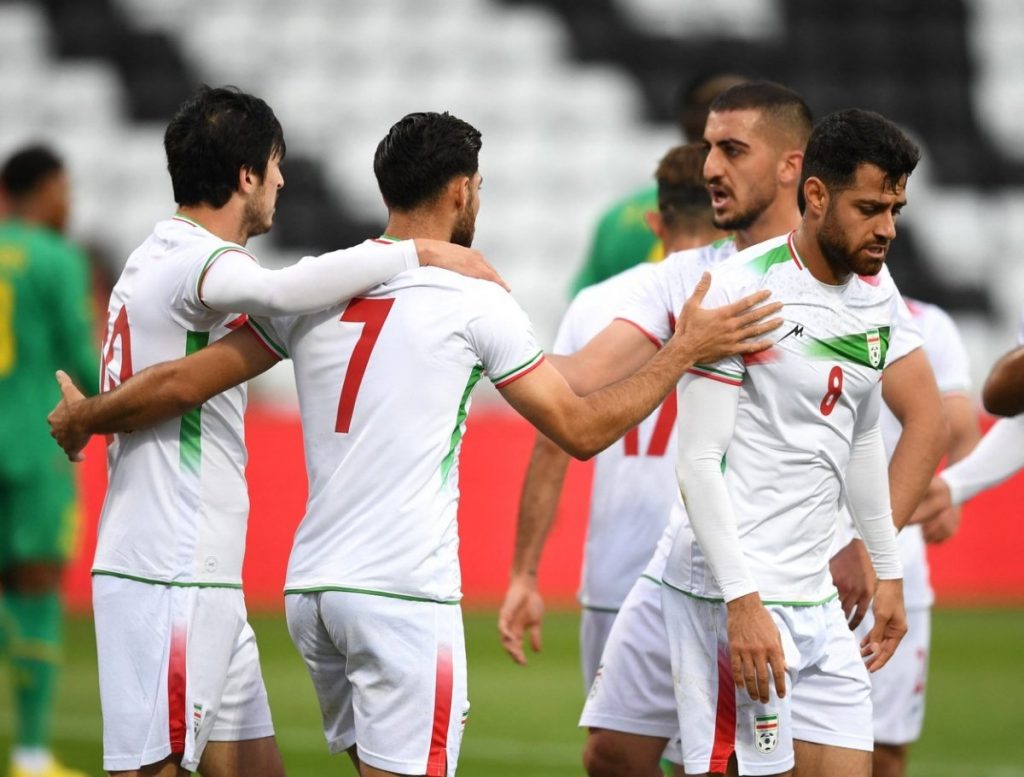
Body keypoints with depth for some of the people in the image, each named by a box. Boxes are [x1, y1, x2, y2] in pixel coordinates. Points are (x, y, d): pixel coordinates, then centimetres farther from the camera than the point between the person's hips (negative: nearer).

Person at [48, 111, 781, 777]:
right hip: (405, 596, -6)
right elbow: (582, 428, -1)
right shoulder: (475, 301, -5)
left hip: (312, 586, 6)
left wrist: (83, 417, 24)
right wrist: (684, 350, 7)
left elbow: (181, 383, 7)